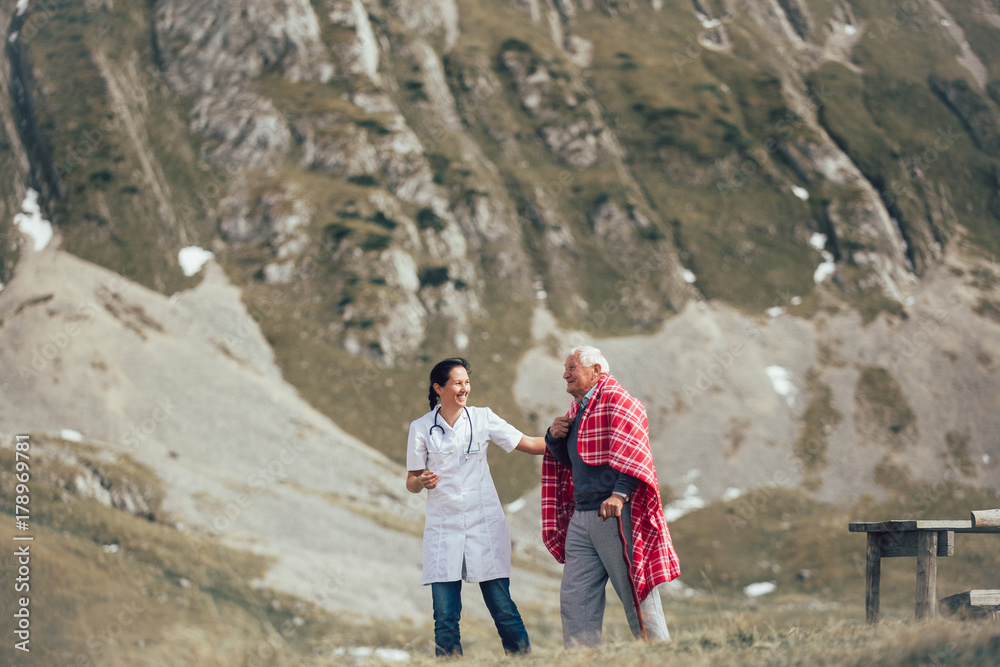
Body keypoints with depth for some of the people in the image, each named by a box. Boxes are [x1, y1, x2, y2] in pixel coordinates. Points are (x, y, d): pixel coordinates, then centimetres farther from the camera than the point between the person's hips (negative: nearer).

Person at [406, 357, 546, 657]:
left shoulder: (482, 418, 5)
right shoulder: (421, 428, 4)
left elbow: (530, 444, 6)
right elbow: (411, 482, 9)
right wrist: (422, 482, -14)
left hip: (485, 524, 0)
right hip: (443, 527, 0)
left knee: (502, 607, -3)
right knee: (445, 615, -4)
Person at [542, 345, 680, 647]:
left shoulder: (616, 401, -6)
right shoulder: (577, 409, 20)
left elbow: (632, 452, -17)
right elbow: (566, 459, 30)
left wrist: (619, 494, -29)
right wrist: (554, 436, 9)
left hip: (615, 513, -8)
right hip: (581, 517, 9)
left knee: (637, 596, -4)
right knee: (574, 600, 3)